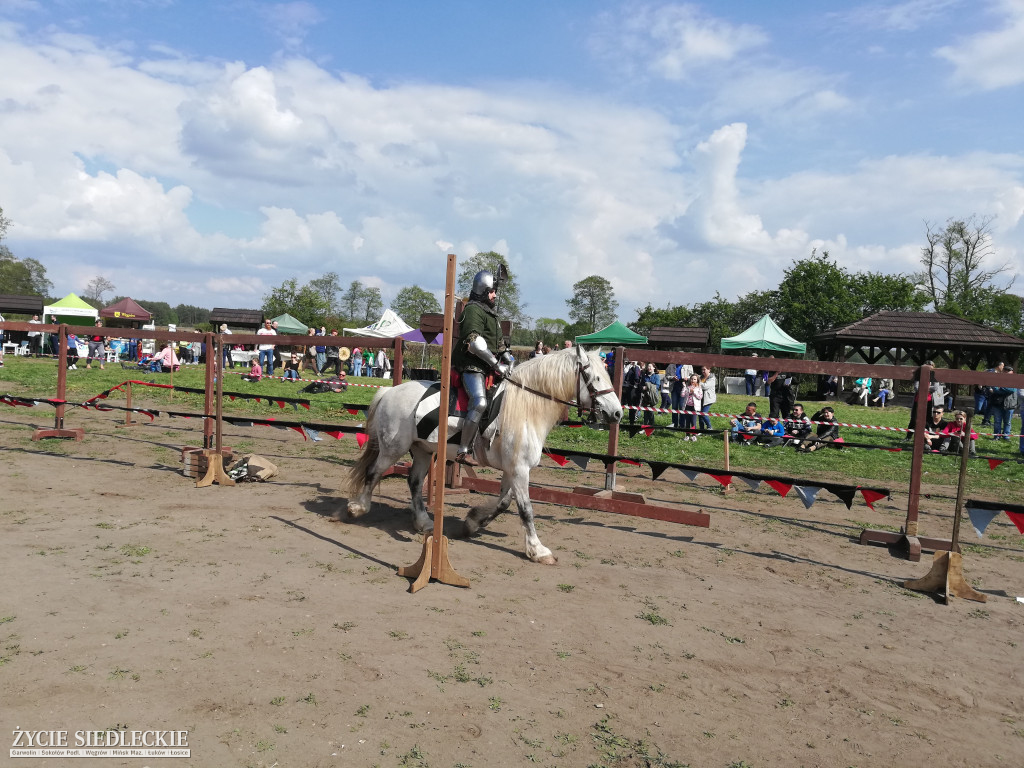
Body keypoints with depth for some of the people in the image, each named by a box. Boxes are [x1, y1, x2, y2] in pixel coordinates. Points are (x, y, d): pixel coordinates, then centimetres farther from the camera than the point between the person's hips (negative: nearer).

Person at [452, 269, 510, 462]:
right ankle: (463, 451, -24)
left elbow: (496, 342, 34)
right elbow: (475, 342, -21)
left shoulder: (490, 312, 23)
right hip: (471, 366, -11)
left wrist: (504, 356, 17)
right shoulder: (473, 309, -9)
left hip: (487, 367, 11)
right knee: (479, 402, -28)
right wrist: (496, 363, -18)